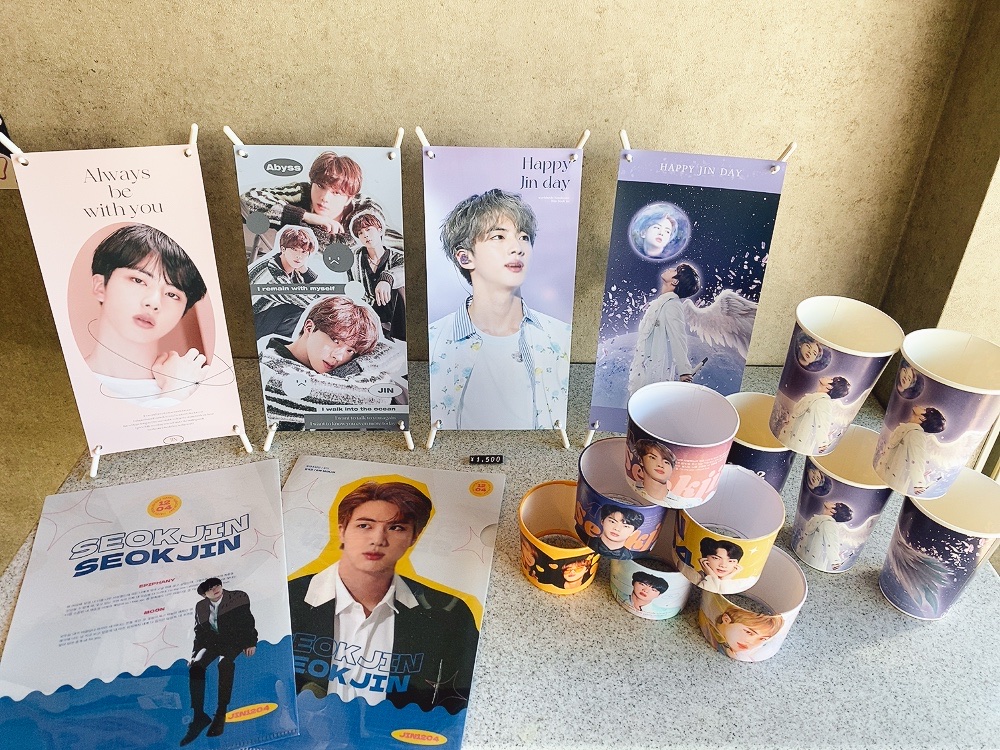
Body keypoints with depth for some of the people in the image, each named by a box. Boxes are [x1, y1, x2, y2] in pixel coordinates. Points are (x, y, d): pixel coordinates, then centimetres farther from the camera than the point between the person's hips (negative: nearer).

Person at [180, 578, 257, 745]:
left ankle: (221, 714, -26)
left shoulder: (238, 598, -3)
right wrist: (195, 653, 5)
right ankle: (199, 715, -17)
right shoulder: (200, 606, 9)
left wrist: (251, 643, -12)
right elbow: (199, 632, 16)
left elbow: (248, 621, -4)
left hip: (235, 640, -4)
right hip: (212, 642, 4)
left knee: (225, 664, -33)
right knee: (195, 666, -23)